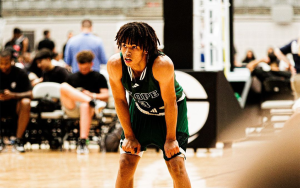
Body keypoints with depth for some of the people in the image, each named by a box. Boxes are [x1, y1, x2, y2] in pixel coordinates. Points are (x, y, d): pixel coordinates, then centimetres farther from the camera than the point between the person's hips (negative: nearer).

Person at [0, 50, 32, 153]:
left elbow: (29, 94, -13)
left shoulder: (20, 73, -7)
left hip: (15, 105, -1)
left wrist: (12, 95, -31)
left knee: (25, 103, -34)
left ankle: (18, 140, -27)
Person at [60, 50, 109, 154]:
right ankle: (91, 102, -39)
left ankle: (82, 142, -52)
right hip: (72, 108, 3)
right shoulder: (72, 77, 28)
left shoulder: (99, 77, 19)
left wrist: (93, 95, -12)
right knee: (63, 86, -25)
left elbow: (106, 96, 8)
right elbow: (65, 95, 20)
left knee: (85, 106, -42)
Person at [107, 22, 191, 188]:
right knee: (126, 164, -5)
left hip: (171, 111, -3)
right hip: (140, 109, 3)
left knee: (176, 166, -10)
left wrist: (170, 138, -17)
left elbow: (170, 103, -25)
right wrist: (129, 135, -7)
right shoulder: (114, 65, -27)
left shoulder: (162, 65, -37)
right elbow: (120, 100, -11)